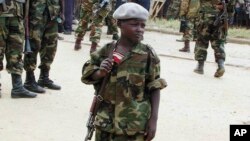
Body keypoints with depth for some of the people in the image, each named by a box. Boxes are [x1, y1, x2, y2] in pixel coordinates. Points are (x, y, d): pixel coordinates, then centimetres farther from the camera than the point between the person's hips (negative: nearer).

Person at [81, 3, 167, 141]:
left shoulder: (148, 55, -7)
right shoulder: (106, 51, 0)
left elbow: (155, 89, -5)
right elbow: (86, 74, 8)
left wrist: (153, 119, -8)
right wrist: (100, 73, -14)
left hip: (135, 124, -3)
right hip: (106, 119, 3)